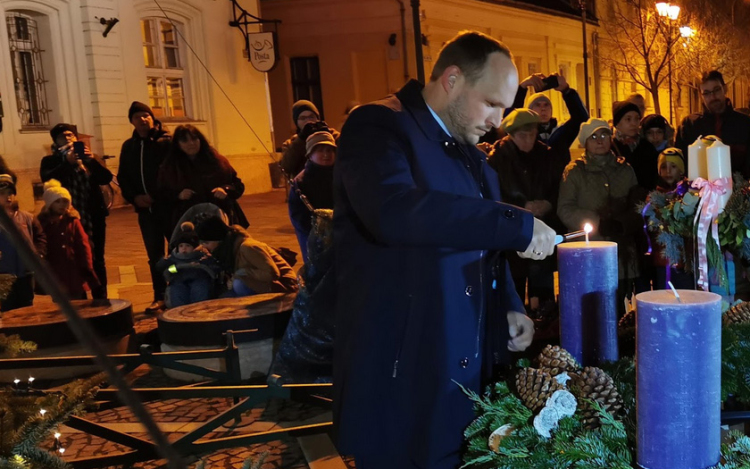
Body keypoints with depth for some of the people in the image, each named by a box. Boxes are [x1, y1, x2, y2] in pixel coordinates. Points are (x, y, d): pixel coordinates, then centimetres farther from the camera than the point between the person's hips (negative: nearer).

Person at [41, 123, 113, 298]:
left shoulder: (87, 157, 13)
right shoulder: (50, 161, 6)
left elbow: (106, 178, -1)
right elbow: (47, 180, -15)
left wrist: (92, 160, -16)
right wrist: (68, 162, -24)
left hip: (94, 217, 3)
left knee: (97, 261, 7)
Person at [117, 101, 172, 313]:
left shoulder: (166, 141, -4)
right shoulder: (128, 146, 13)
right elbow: (122, 177, 14)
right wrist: (133, 197, -2)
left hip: (169, 205, -5)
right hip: (145, 209, 5)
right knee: (154, 254, 10)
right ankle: (160, 297, 18)